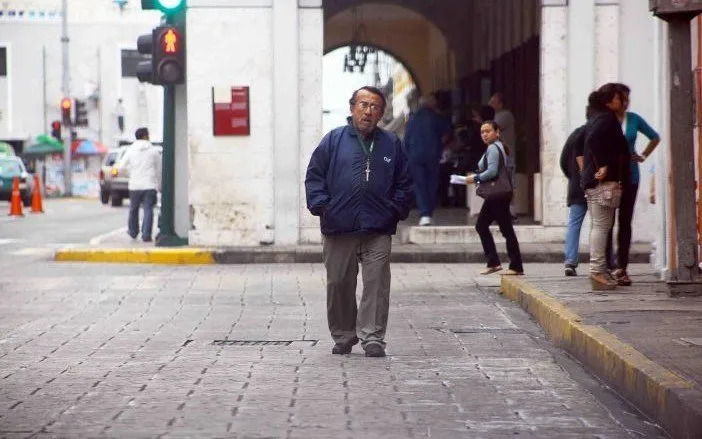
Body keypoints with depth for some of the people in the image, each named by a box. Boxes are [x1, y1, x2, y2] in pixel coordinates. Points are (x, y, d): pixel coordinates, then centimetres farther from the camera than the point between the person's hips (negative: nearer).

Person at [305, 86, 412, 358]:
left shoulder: (391, 144, 11)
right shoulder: (334, 140, 6)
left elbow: (404, 183, 14)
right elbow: (314, 176, 6)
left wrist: (396, 210, 2)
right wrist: (321, 206, -5)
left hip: (378, 231, 0)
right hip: (338, 229, 0)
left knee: (376, 284, -6)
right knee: (339, 284, 6)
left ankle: (372, 337, -3)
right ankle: (343, 337, 19)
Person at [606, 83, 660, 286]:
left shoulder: (633, 119, 5)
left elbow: (655, 137, 20)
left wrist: (643, 156, 10)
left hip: (630, 177, 3)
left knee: (625, 222, 4)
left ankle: (622, 268, 6)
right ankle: (611, 265, 0)